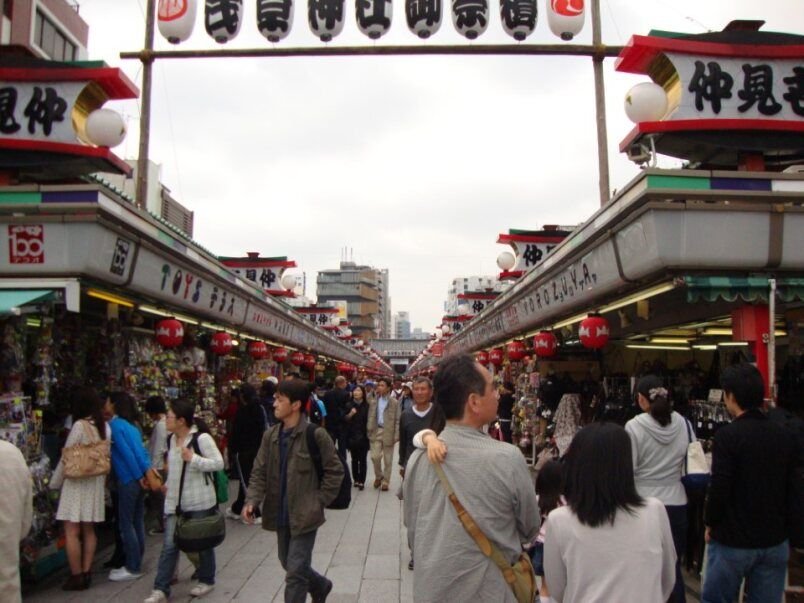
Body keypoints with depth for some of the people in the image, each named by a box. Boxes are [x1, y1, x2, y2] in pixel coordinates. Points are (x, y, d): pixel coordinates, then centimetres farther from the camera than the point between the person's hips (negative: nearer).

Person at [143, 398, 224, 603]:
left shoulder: (201, 438, -17)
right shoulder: (171, 439, 7)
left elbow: (219, 463, -19)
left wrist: (193, 458, -27)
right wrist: (168, 484, 13)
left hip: (199, 500, -6)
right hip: (175, 500, 6)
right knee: (169, 545, 3)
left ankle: (207, 580, 28)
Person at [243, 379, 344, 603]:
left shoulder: (315, 435, -15)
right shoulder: (270, 435, 2)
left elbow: (335, 470, -8)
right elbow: (259, 473, 4)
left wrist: (319, 501, -10)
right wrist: (252, 500, -11)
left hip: (305, 515, -6)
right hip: (281, 515, 7)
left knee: (295, 572, -4)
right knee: (289, 564, 21)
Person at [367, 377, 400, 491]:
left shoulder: (394, 402, -2)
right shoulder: (373, 402, 8)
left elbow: (397, 420, -4)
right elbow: (370, 418, 8)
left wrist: (396, 436, -10)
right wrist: (369, 432, 0)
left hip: (388, 433, -2)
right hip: (376, 432, 2)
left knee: (387, 460, 4)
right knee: (375, 456, -6)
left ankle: (385, 482, 17)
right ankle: (378, 476, 19)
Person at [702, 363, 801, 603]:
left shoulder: (727, 435, -16)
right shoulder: (785, 436, 1)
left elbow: (719, 489, -17)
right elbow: (793, 489, 6)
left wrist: (710, 524, -2)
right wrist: (788, 527, 16)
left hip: (733, 541, -5)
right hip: (775, 542, 5)